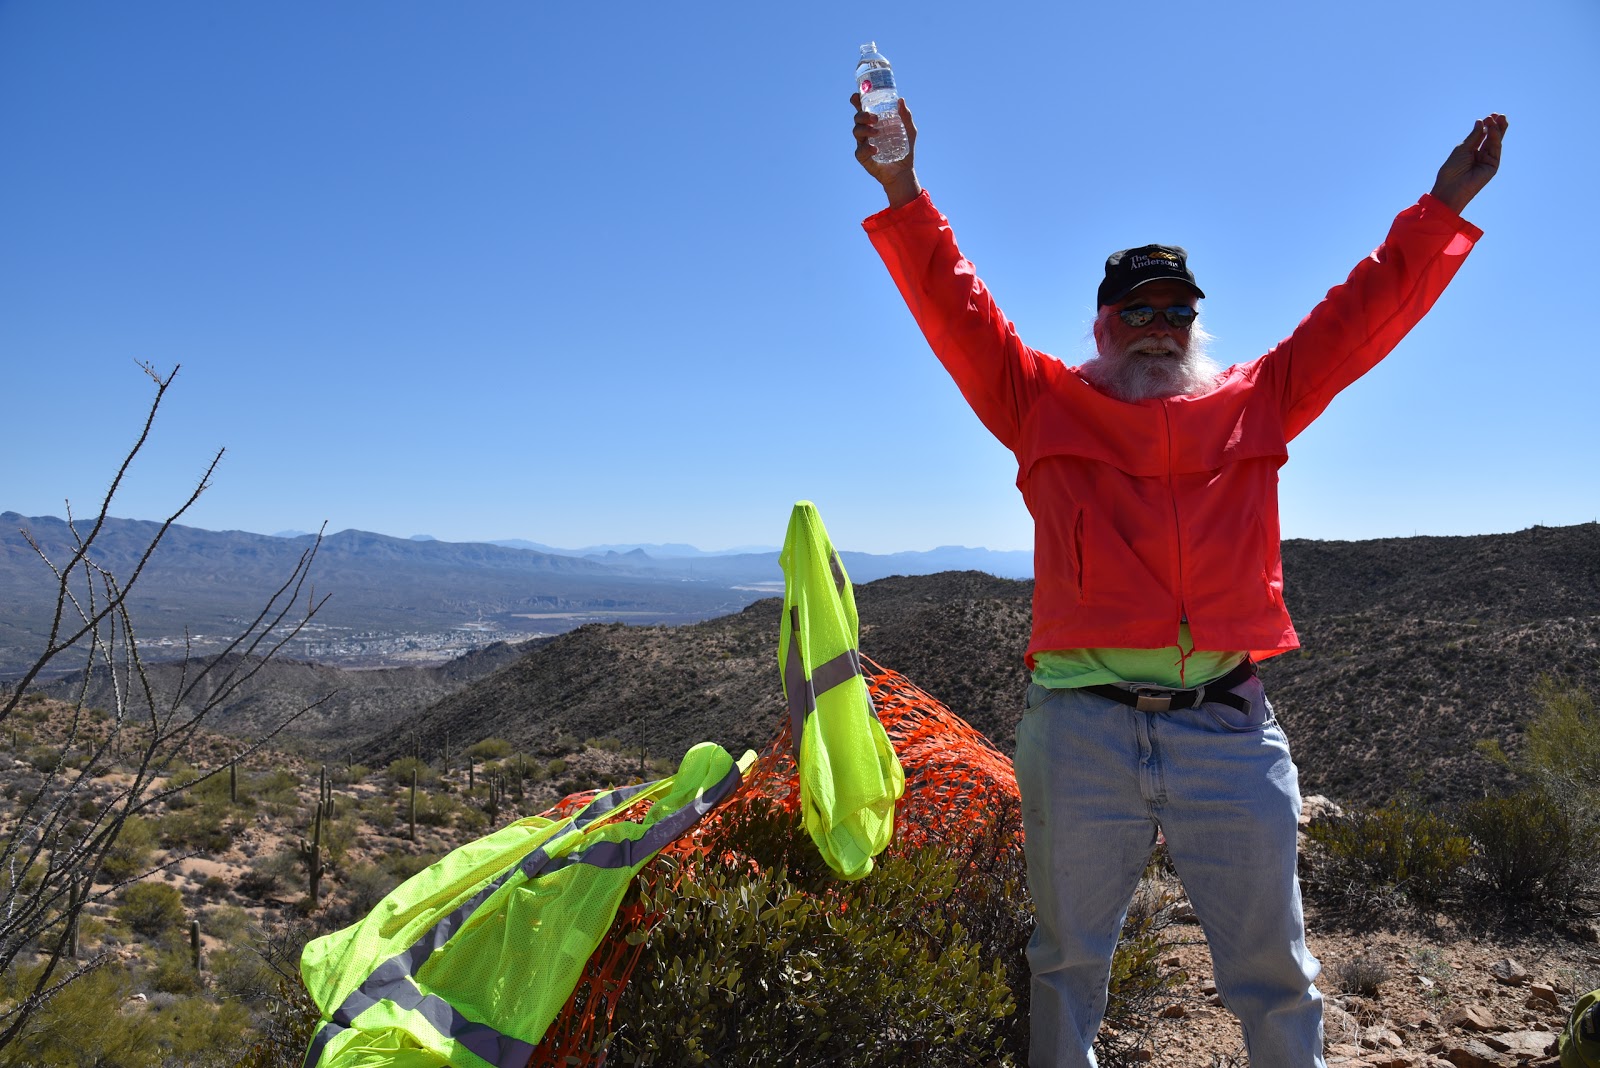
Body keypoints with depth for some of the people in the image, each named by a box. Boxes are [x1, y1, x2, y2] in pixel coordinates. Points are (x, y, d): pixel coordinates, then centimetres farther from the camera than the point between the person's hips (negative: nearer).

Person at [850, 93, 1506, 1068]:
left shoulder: (1254, 403, 15)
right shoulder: (1045, 402, 9)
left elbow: (1364, 314, 18)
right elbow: (957, 309, 4)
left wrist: (1443, 207, 16)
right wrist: (903, 190, -3)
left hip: (1229, 729, 2)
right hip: (1080, 727, -1)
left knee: (1274, 971, 13)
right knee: (1071, 961, 13)